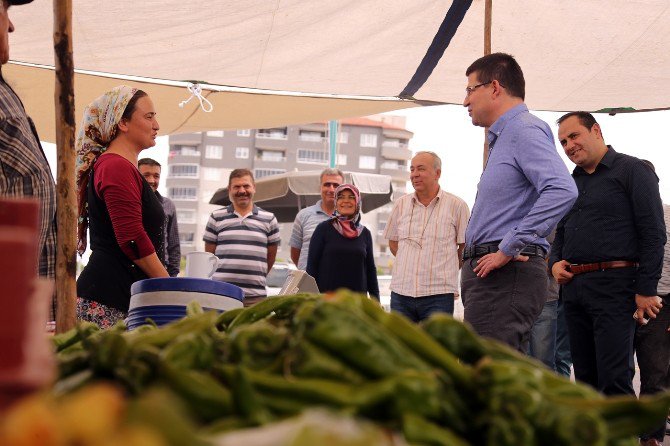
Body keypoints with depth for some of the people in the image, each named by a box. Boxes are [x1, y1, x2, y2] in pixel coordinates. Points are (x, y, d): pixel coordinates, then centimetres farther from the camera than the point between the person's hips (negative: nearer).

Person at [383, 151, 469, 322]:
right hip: (401, 291, 4)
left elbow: (466, 247, 6)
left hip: (438, 295, -4)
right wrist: (412, 265, 12)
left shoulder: (456, 205, -1)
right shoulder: (401, 204, 10)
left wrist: (446, 270, 5)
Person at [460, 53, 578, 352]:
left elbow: (562, 190, -26)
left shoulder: (524, 130, -9)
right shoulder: (501, 137, 24)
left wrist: (509, 248, -24)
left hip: (506, 273, -11)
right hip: (490, 273, 11)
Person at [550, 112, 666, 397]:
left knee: (614, 379, -12)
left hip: (613, 284, -7)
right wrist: (555, 263, 8)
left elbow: (654, 234, -8)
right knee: (585, 378, 9)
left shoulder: (632, 170, -1)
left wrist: (646, 290, -14)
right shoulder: (571, 183, 20)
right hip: (573, 287, 7)